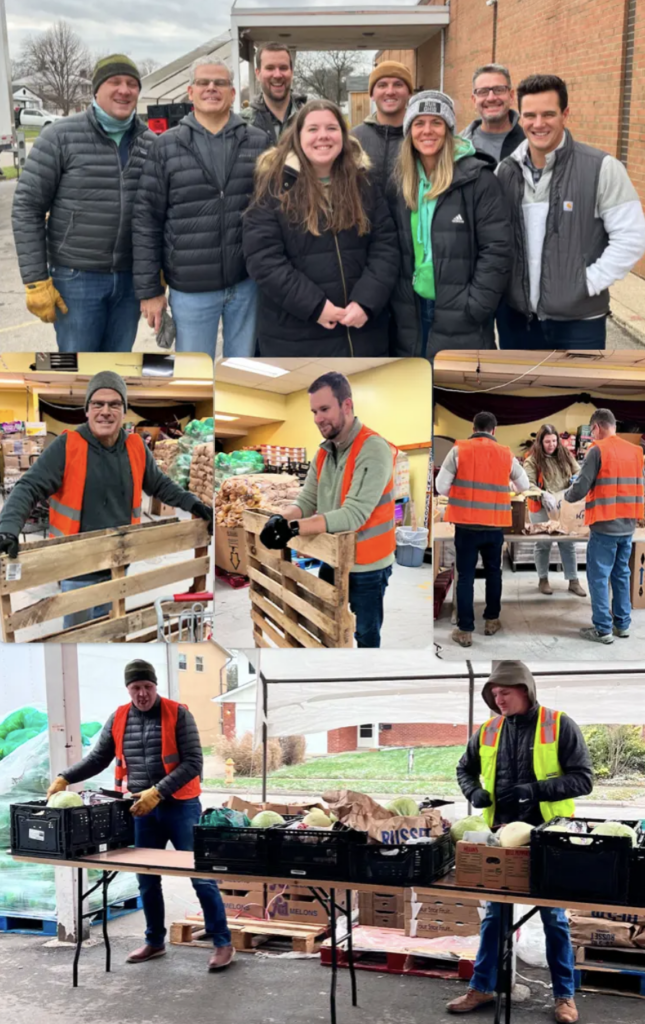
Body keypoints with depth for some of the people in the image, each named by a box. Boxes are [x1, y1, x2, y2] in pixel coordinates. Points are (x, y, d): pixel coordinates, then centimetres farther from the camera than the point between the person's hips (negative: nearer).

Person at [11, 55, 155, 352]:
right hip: (77, 278, -3)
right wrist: (36, 281, -10)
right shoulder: (60, 137, -6)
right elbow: (27, 208, -6)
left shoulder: (151, 144, 6)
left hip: (132, 279, 4)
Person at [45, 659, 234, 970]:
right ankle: (154, 941, 29)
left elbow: (193, 762, -13)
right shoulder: (118, 719, 4)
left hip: (179, 806, -4)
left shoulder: (178, 714, -9)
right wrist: (65, 778, -3)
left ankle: (222, 943, 7)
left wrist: (157, 792, -21)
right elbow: (97, 759, 11)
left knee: (201, 877, -2)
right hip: (140, 810, 4)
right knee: (147, 881, 12)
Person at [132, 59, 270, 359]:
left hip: (248, 285, 1)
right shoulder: (166, 146, 1)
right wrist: (149, 289, -3)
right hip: (191, 290, -1)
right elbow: (146, 220, 0)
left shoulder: (258, 142, 5)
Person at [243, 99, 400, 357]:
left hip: (361, 331, 4)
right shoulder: (275, 187, -3)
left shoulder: (364, 185, 8)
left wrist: (366, 301, -13)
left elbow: (385, 247, 3)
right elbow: (263, 257, -11)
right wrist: (313, 305, -18)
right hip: (295, 336, -3)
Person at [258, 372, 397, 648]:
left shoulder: (373, 450, -21)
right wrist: (281, 519, -21)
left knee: (366, 635, 8)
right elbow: (306, 501, 2)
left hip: (366, 567, -7)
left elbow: (354, 514, -29)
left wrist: (295, 528, -35)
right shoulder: (324, 452, 5)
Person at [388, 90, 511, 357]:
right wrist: (397, 304, 4)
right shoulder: (400, 181, 7)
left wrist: (474, 308, -15)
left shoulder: (476, 178, -8)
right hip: (411, 315, 5)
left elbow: (497, 249, -11)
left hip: (461, 325, -5)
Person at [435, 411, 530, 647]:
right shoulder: (506, 454, 3)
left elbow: (441, 487, -5)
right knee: (493, 572, 19)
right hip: (495, 524, 2)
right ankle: (491, 621, 28)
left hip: (466, 523, -2)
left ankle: (465, 630, 4)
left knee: (465, 575, 3)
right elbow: (524, 485, 15)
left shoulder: (459, 450, -5)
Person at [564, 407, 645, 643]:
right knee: (622, 574, 15)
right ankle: (622, 624, 21)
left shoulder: (598, 450, -11)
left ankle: (603, 629, 3)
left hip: (604, 526, -6)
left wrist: (566, 495, 7)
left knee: (599, 577, 1)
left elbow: (580, 489, -14)